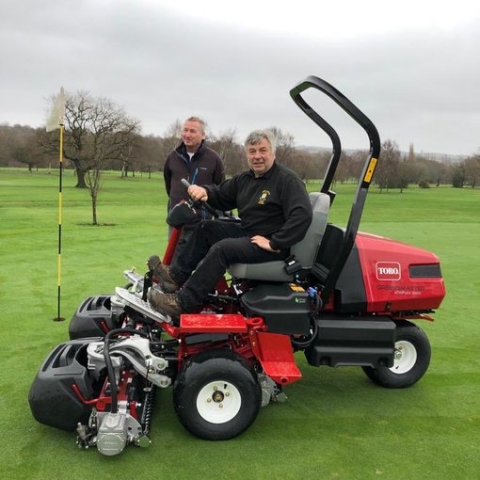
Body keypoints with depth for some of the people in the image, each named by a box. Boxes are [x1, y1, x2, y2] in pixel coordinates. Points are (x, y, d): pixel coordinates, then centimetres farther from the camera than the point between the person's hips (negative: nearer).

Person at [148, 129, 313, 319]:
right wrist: (204, 191, -7)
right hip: (247, 233, 9)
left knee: (222, 248, -27)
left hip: (269, 243, -9)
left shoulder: (287, 179, -16)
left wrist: (275, 243, -29)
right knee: (206, 228, 8)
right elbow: (221, 195, 18)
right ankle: (177, 275, 6)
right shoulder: (244, 179, 10)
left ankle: (183, 303, -25)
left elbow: (302, 215, -28)